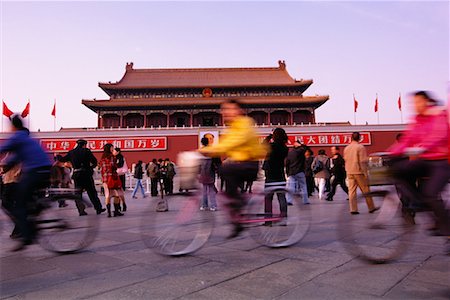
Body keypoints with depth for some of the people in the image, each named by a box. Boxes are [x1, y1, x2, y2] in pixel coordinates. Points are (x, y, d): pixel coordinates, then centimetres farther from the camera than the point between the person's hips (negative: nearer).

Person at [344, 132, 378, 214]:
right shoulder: (360, 147, -9)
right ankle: (371, 208, 16)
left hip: (349, 172, 5)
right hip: (359, 172, -5)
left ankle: (353, 209, 4)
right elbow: (363, 161, -12)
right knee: (365, 190, 6)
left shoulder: (346, 148, 8)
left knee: (351, 190, 5)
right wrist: (365, 173, -9)